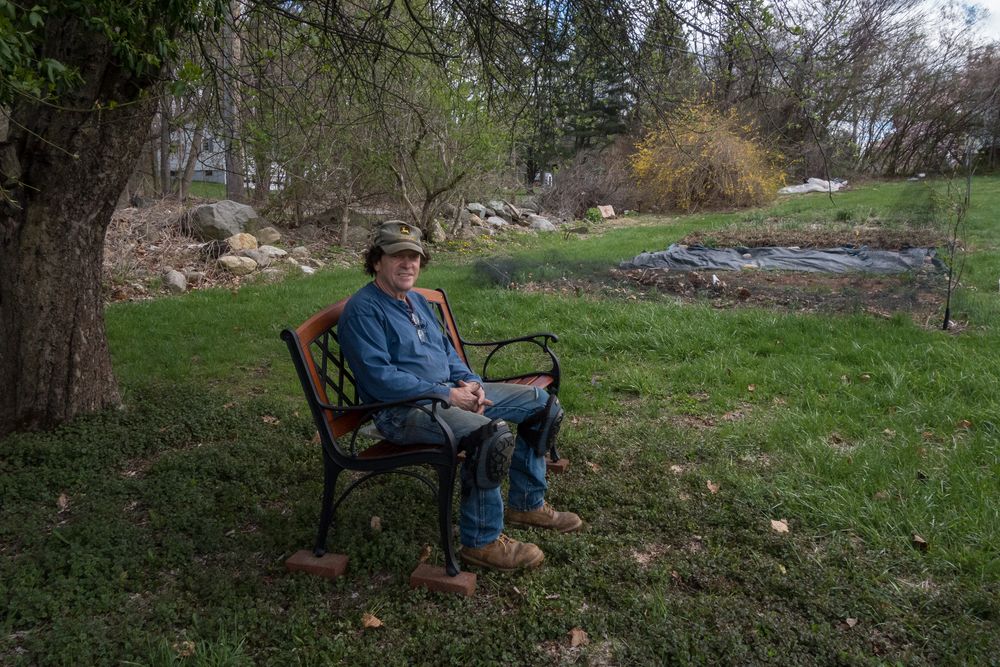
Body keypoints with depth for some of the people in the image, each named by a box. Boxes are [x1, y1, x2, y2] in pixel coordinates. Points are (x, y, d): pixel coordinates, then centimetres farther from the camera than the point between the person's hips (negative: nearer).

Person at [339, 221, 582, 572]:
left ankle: (527, 504, 18)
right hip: (403, 410, -9)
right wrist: (447, 395, -20)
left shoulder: (418, 301, 16)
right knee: (492, 434, -35)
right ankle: (482, 541, -15)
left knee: (542, 404, 7)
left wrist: (471, 383, 0)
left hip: (451, 392, 10)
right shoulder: (362, 310, -12)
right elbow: (380, 379, -20)